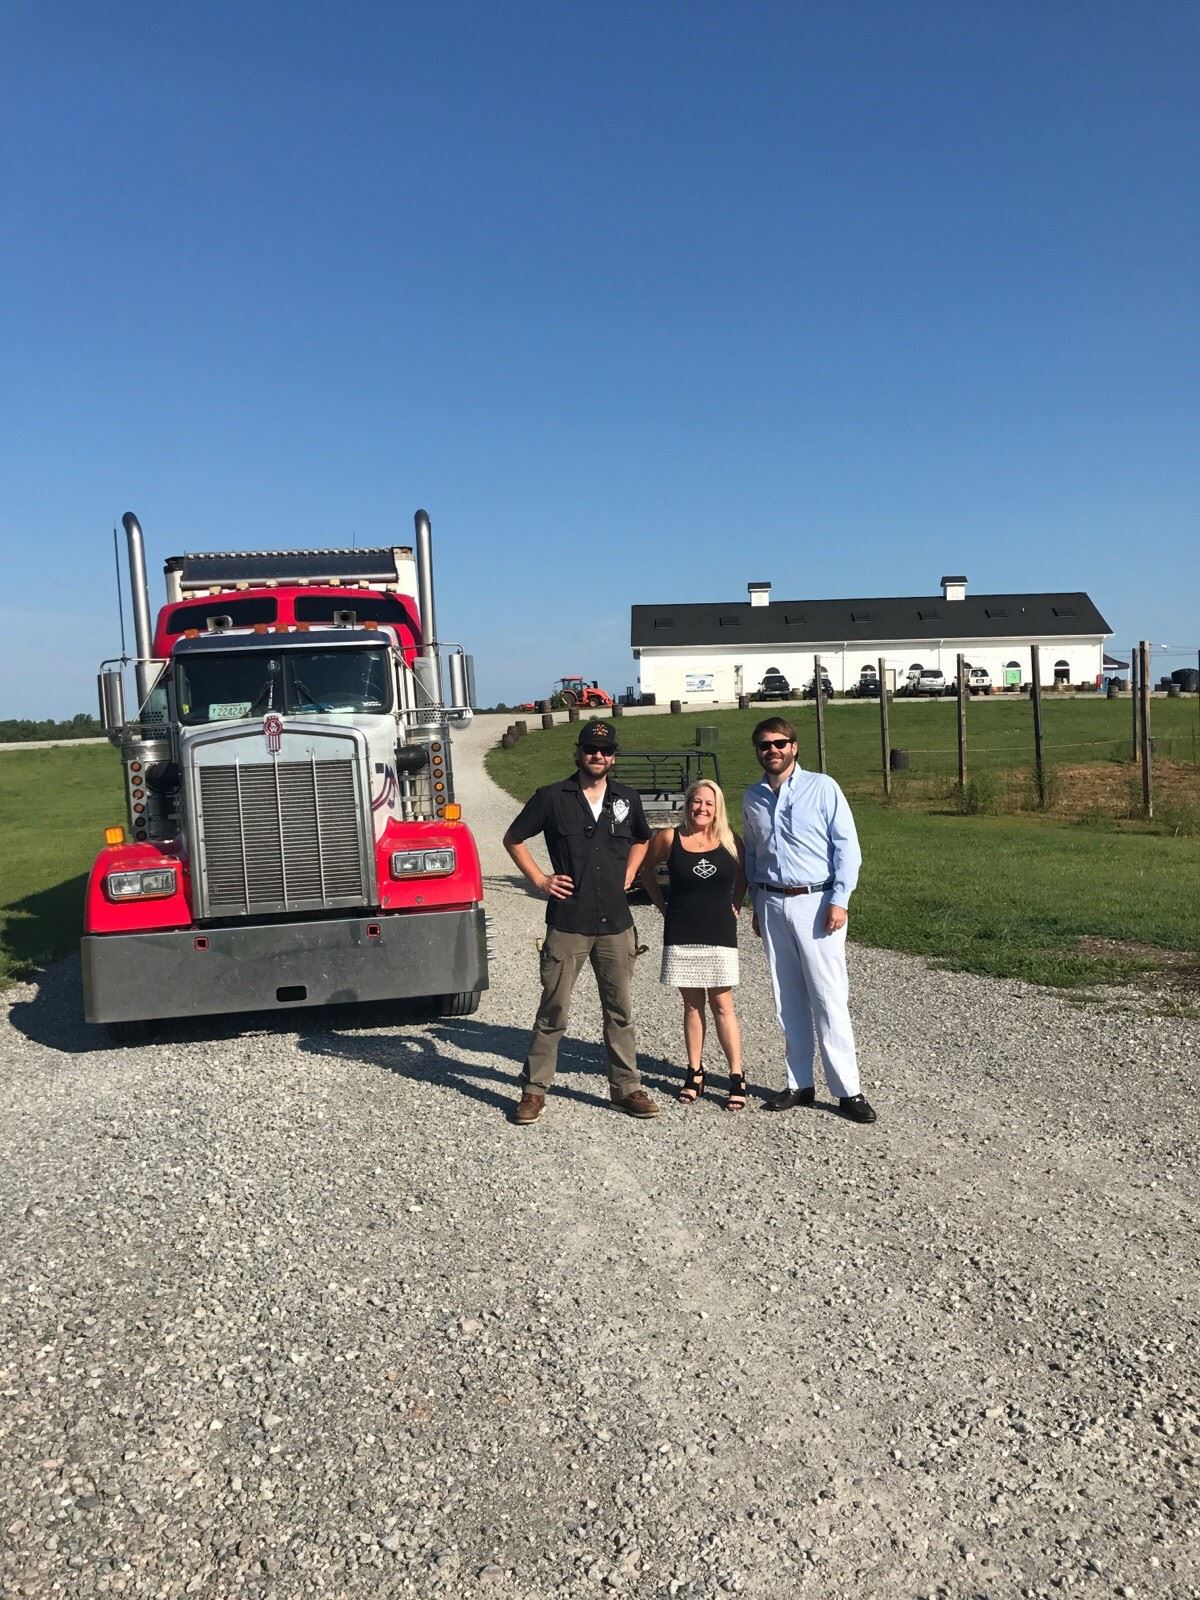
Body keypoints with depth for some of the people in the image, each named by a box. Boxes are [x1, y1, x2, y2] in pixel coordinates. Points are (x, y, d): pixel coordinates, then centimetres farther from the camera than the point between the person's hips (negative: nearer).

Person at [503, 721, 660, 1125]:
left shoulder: (627, 799, 8)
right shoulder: (552, 798, -1)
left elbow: (642, 839, 28)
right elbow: (513, 839, 8)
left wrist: (629, 873, 13)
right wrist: (539, 879, 0)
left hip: (616, 923, 3)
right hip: (568, 922, -3)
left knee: (620, 1011, 10)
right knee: (553, 1011, 2)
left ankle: (626, 1088, 21)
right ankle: (534, 1090, 13)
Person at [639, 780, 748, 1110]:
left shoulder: (730, 841, 0)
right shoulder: (669, 838, -3)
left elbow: (742, 876, 17)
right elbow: (646, 869, 12)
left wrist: (734, 906, 6)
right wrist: (663, 906, 7)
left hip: (719, 934, 0)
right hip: (681, 936, 0)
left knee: (722, 1005, 0)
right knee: (692, 1005, 8)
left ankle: (736, 1077, 6)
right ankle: (695, 1073, 18)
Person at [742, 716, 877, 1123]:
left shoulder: (822, 788, -3)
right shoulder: (753, 797, 11)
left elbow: (847, 846, -5)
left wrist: (839, 900, -12)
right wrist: (757, 905, 16)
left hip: (816, 902, -4)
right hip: (773, 903, 5)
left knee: (829, 998, -6)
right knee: (788, 1000, 8)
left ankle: (848, 1090, 1)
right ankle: (799, 1084, 17)